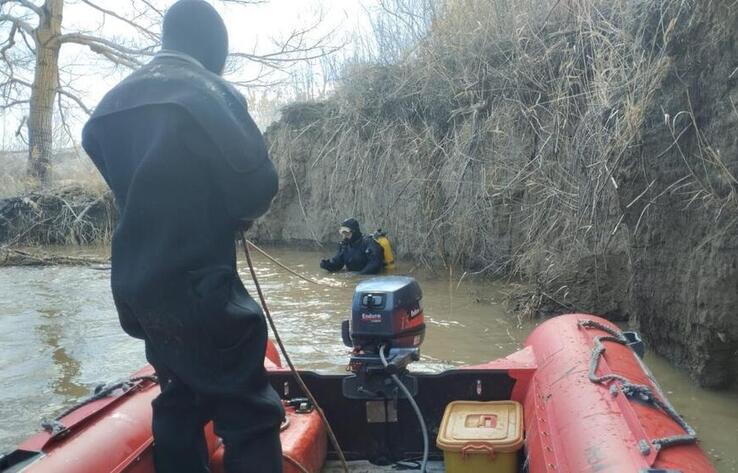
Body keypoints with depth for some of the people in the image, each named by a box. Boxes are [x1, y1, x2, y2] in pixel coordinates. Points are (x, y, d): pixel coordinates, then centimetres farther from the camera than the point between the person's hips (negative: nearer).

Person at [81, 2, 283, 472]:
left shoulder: (112, 104, 11)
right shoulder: (208, 93, -12)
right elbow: (258, 184, -14)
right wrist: (231, 213, 5)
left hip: (138, 288, 8)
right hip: (199, 288, -8)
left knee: (179, 402, 21)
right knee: (251, 415, -2)